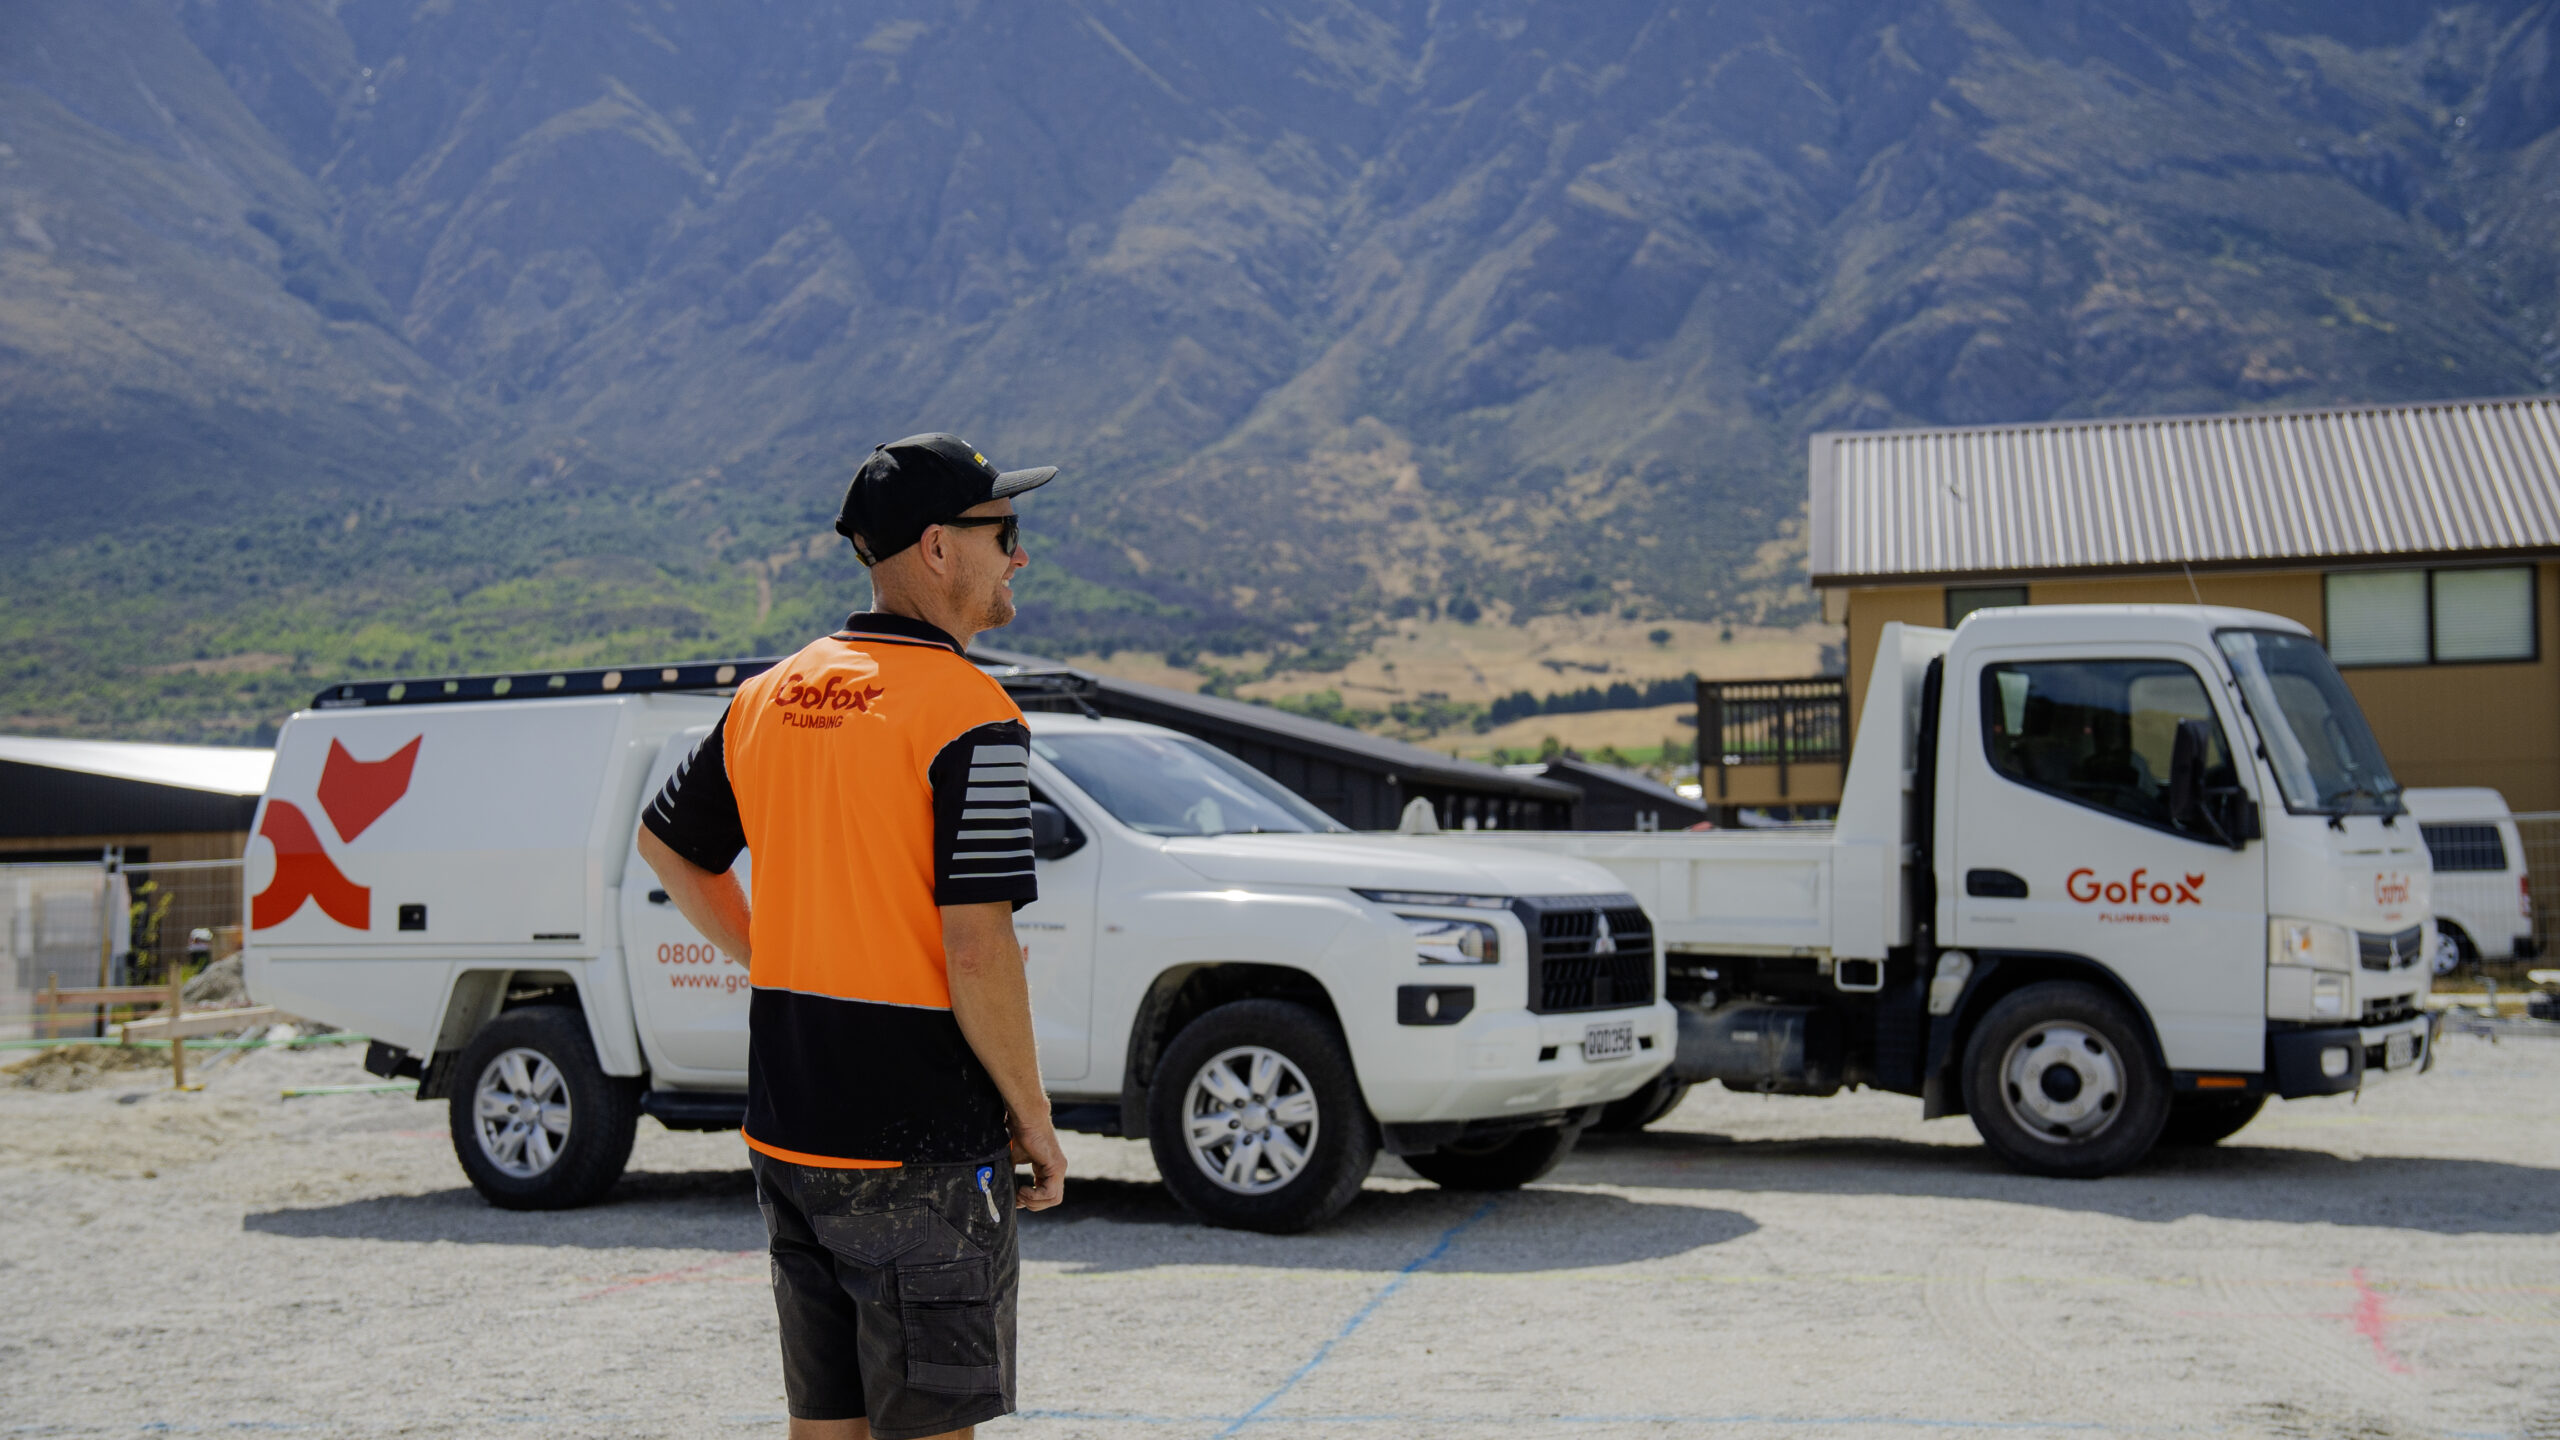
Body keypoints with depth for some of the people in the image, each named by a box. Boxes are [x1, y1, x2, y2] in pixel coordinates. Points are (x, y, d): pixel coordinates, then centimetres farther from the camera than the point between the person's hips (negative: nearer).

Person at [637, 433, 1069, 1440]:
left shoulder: (771, 697, 8)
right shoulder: (967, 714, -15)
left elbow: (666, 846, 22)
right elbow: (979, 952, -19)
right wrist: (1034, 1119, -9)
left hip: (787, 1136, 7)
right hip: (923, 1149, -7)